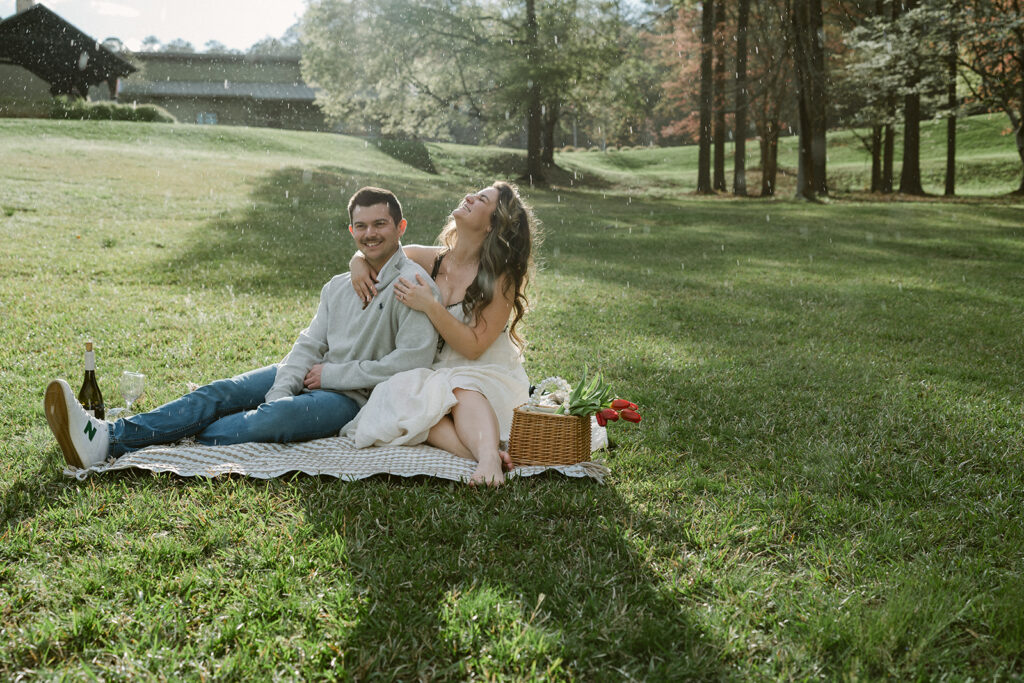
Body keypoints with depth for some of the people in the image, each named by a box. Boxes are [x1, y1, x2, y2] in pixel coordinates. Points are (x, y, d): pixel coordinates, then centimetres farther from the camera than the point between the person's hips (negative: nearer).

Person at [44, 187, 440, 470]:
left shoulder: (414, 286, -8)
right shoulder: (338, 286, 16)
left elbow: (411, 362, -18)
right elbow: (310, 344, 9)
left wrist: (332, 374, -12)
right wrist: (279, 393, -11)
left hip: (353, 398, -7)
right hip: (312, 377, 8)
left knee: (273, 419, -32)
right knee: (221, 394, -13)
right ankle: (106, 436, -28)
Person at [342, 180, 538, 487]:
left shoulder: (501, 278, -10)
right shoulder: (431, 260, 4)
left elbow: (473, 347, -15)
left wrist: (430, 306, -21)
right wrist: (359, 262, -2)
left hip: (488, 378, -4)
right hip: (436, 377, 4)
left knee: (464, 392, -39)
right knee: (401, 402, -29)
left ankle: (488, 457, -61)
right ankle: (488, 453, -44)